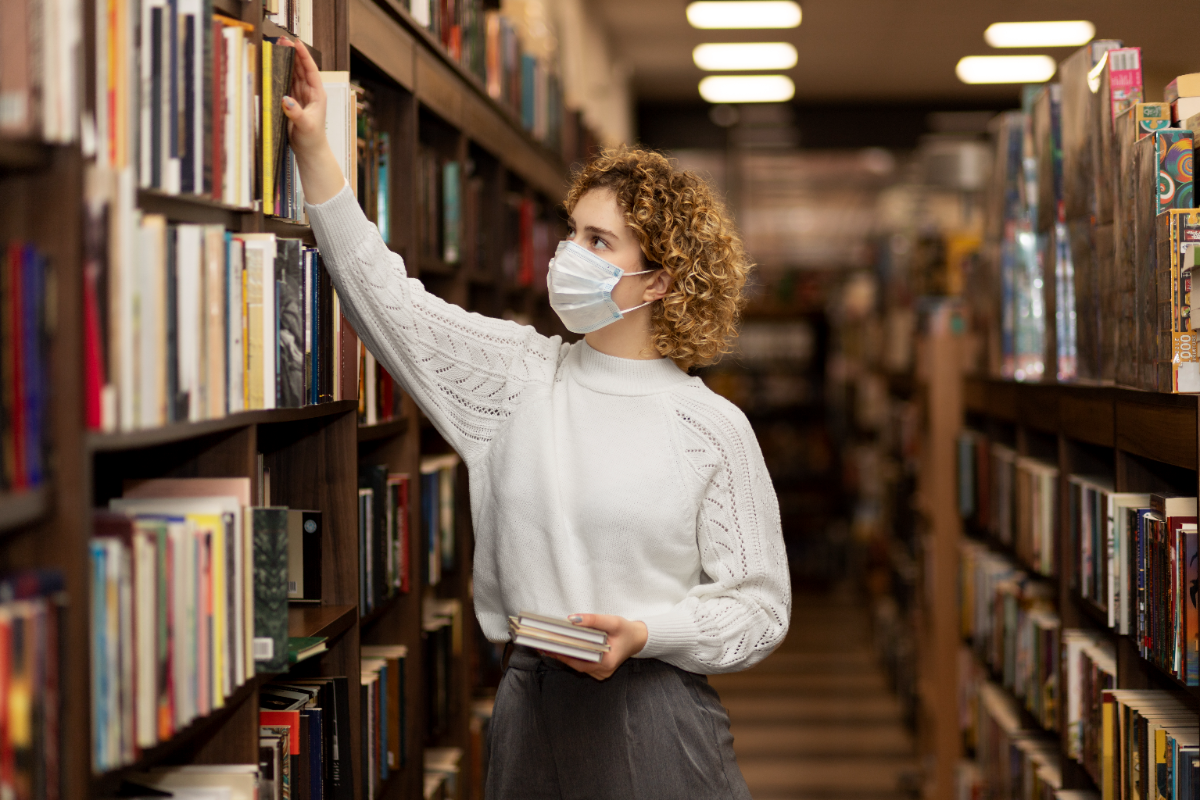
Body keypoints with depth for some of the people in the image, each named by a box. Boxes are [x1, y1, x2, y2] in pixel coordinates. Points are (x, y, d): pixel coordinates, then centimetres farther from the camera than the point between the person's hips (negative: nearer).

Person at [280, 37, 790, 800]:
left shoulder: (713, 427, -5)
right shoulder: (521, 374, 4)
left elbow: (760, 607, -3)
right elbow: (385, 293, 3)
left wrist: (644, 632, -19)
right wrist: (314, 149, -2)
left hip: (654, 716, -3)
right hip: (531, 704, 3)